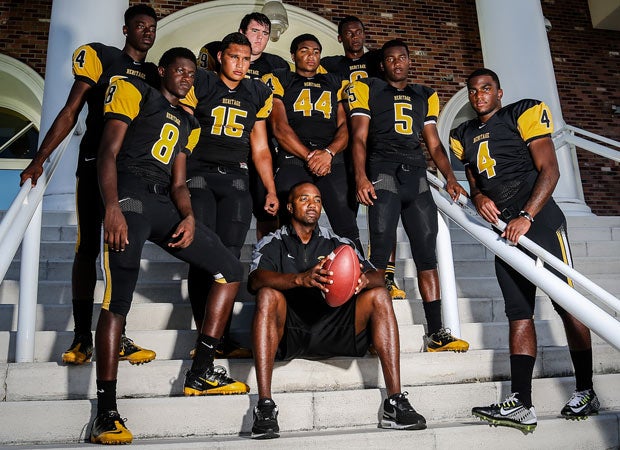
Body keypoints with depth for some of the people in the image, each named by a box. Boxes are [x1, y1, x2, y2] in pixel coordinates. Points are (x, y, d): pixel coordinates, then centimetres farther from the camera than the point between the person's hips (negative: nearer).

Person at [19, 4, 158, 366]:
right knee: (88, 248, -2)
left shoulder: (157, 75, 16)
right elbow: (71, 112, 2)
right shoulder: (100, 57, 5)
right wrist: (40, 159, -4)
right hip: (96, 163, -3)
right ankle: (82, 338, 5)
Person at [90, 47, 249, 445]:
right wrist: (112, 207, -17)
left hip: (165, 203, 7)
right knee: (118, 301, -13)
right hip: (130, 196, -6)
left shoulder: (188, 123, 27)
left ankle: (201, 372, 1)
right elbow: (108, 152, -2)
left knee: (231, 270, 0)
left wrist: (189, 217, -2)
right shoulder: (133, 93, 10)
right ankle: (106, 413, -7)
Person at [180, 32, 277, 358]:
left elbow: (260, 149, 17)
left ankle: (219, 338, -5)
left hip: (235, 178, 3)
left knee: (230, 255, -9)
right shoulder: (200, 85, 7)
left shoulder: (257, 94, 16)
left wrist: (271, 190, 10)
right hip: (199, 174, -2)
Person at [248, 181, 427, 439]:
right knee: (268, 295, -29)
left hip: (333, 333, 2)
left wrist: (364, 279, -22)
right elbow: (256, 279, -12)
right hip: (289, 334, -2)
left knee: (378, 296, -17)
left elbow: (377, 277, 4)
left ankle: (395, 402, -22)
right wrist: (301, 279, -31)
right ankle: (264, 406, -31)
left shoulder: (338, 244, 18)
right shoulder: (273, 244, 11)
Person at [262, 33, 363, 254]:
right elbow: (279, 127, 3)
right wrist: (309, 156, -8)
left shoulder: (337, 84, 24)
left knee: (348, 230, -8)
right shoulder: (279, 81, 16)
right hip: (292, 160, -2)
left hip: (333, 160, 2)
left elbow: (345, 126, 12)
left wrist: (328, 153, -8)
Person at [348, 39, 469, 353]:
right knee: (380, 250, -13)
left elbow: (434, 143, 19)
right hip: (384, 174, -4)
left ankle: (436, 333, 3)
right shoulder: (367, 89, 12)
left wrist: (450, 177, 4)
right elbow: (359, 137, 2)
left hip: (417, 177, 4)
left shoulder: (425, 96, 24)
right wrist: (361, 176, -14)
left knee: (427, 253, 0)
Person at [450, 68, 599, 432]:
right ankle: (521, 405, 1)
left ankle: (586, 392, 15)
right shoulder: (465, 136, 17)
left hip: (540, 220, -5)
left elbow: (549, 170, -9)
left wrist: (526, 216, -19)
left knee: (568, 304, -1)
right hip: (505, 229, 6)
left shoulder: (524, 115, -1)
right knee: (518, 313, 2)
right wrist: (478, 196, -5)